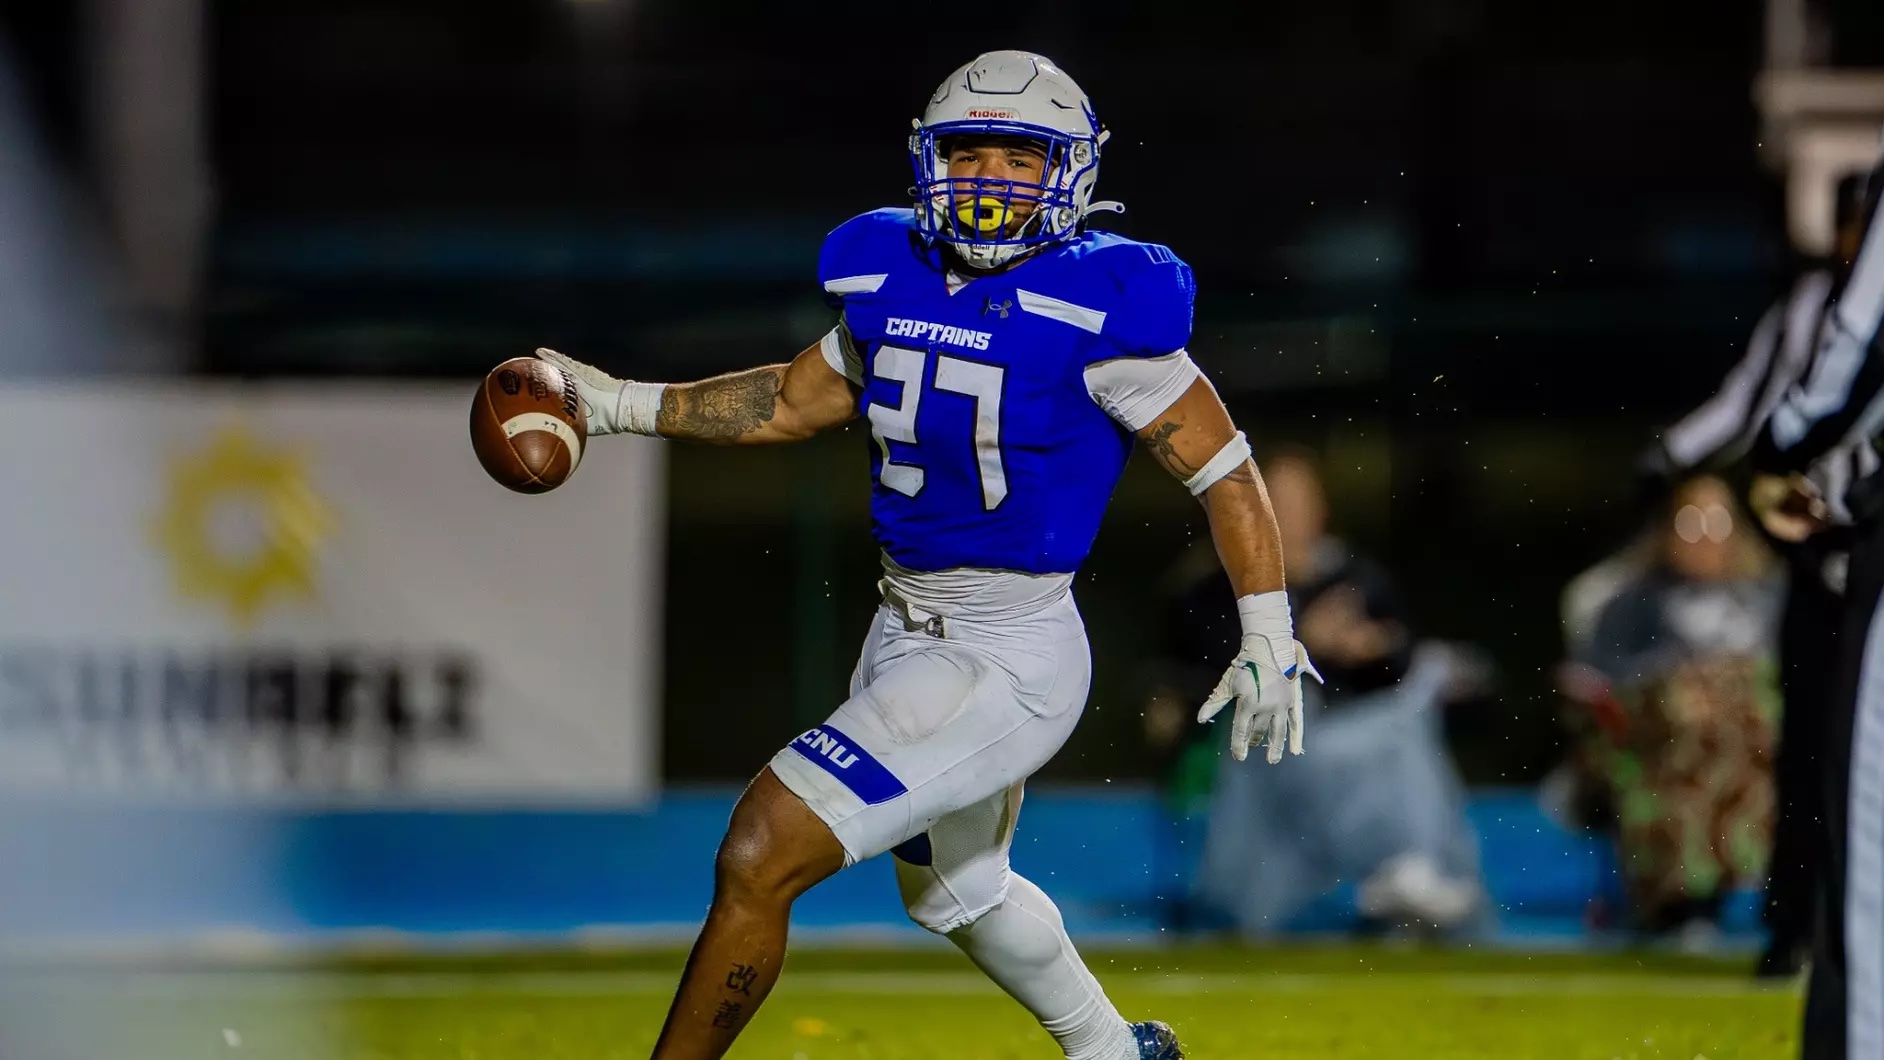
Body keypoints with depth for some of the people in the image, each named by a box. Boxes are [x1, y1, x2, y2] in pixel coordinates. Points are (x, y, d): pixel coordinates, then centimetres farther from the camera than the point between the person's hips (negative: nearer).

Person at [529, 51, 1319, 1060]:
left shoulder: (1096, 310, -18)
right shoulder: (892, 282, 1)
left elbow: (1224, 466, -12)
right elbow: (794, 400, 18)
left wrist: (1270, 641, -15)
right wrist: (625, 404, 14)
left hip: (1009, 661, -9)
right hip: (905, 634, 9)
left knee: (760, 855, -18)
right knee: (954, 890, 32)